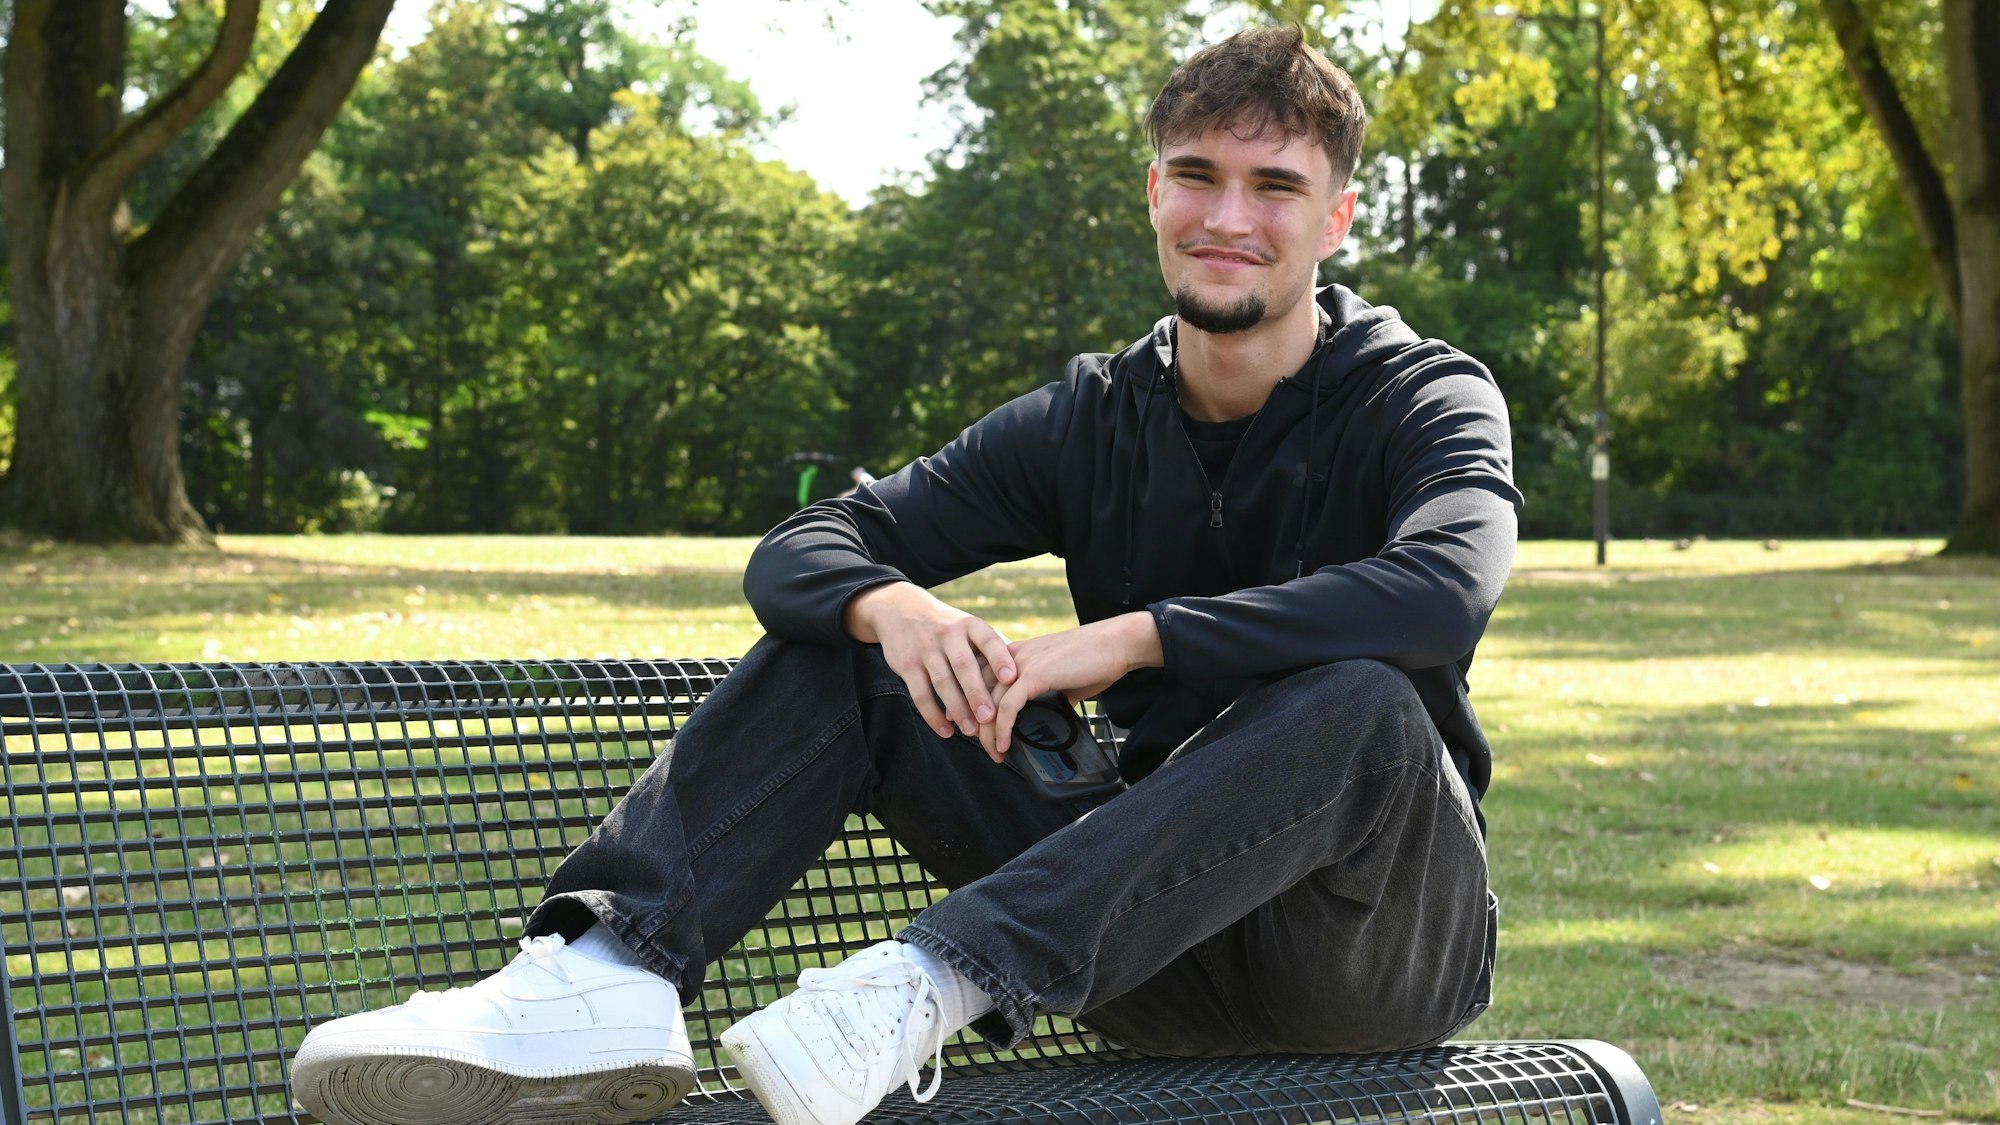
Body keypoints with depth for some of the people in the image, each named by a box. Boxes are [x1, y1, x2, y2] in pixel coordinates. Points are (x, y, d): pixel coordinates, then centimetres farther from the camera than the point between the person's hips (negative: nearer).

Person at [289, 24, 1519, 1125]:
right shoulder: (1088, 421, 6)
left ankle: (936, 983, -42)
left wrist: (1128, 637, -32)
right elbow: (800, 552, 0)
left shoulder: (1426, 398, -6)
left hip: (1386, 943, -4)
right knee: (832, 638, -6)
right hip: (1165, 941, 4)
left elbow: (1448, 588, -31)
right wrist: (893, 605, -25)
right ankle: (606, 974, -28)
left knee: (1362, 700, -36)